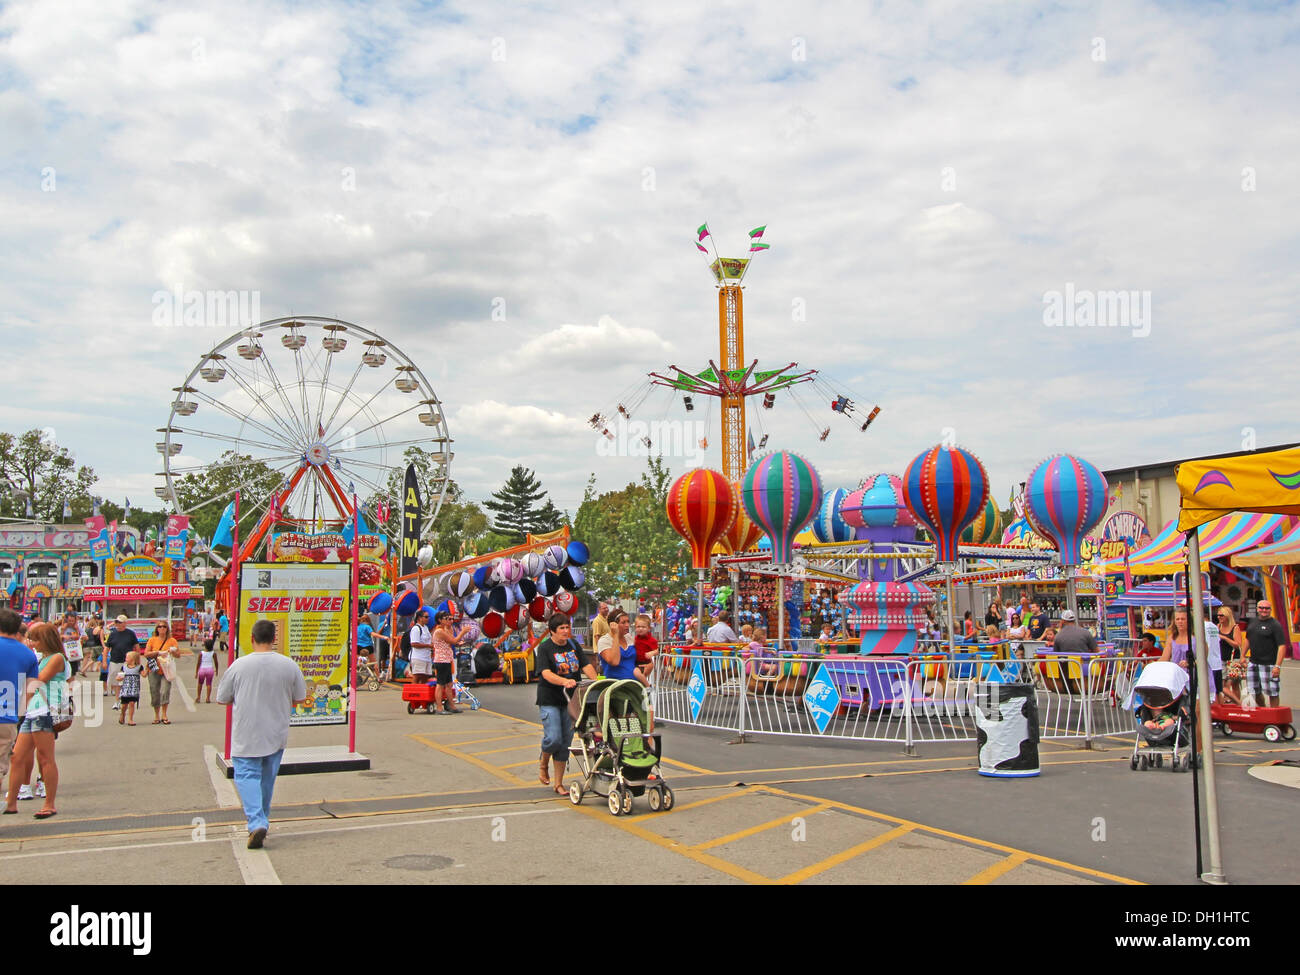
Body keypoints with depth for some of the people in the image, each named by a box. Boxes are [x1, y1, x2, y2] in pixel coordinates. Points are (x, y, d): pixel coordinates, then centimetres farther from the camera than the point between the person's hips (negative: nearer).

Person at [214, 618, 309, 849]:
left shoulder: (239, 666, -11)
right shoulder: (289, 665, -6)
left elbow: (222, 699, 0)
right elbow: (300, 698, 4)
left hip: (246, 736, -3)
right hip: (277, 735, 3)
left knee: (247, 775, 1)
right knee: (268, 776, 19)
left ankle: (256, 822, -17)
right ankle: (262, 819, 31)